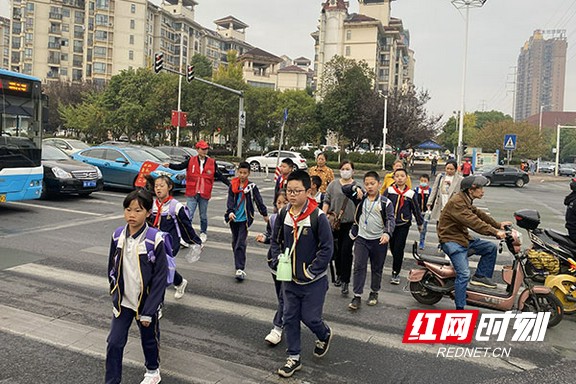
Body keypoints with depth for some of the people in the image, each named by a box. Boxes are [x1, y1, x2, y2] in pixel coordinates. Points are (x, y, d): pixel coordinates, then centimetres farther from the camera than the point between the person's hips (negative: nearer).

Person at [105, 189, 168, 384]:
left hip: (146, 302, -3)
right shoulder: (118, 235, -6)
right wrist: (115, 296, 7)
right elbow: (112, 269, 8)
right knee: (114, 343, 1)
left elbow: (160, 278, -16)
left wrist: (148, 311, -15)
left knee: (149, 340, 17)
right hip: (123, 302, 3)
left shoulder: (155, 240, -20)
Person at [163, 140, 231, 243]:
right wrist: (169, 165, -25)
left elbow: (219, 176, 5)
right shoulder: (191, 161, 0)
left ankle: (203, 233, 34)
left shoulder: (212, 162, 2)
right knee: (189, 215, -5)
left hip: (204, 194, 1)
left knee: (203, 216, 16)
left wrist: (229, 184, -1)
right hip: (191, 193, -1)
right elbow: (179, 167, -7)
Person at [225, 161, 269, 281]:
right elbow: (230, 200, -3)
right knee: (235, 242, 14)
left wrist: (265, 214, 8)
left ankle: (240, 269, -13)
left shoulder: (251, 186, -4)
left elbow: (258, 200, 2)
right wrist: (230, 212, -19)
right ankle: (239, 265, 30)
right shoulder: (233, 185, 2)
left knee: (240, 244, -11)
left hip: (245, 219, -4)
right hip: (234, 218, 4)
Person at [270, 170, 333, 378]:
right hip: (289, 279, 5)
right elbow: (275, 241, 11)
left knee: (310, 317, 5)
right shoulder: (283, 214, -2)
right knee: (290, 317, 10)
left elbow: (327, 249, -16)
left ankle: (325, 335, 39)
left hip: (313, 281, -5)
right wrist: (279, 261, -4)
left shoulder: (318, 217, -19)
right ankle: (293, 358, 26)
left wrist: (311, 272, -16)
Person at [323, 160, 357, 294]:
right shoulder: (333, 184, 6)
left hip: (350, 224, -2)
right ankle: (339, 274, 33)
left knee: (346, 251, -4)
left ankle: (345, 281, 4)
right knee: (337, 250, 13)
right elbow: (326, 201, 6)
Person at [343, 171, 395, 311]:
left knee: (377, 269, 12)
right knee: (359, 267, -6)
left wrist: (387, 233, -31)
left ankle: (374, 293, 30)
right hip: (362, 239, 1)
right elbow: (344, 189, 6)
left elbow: (390, 219, -12)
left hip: (379, 240, -1)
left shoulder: (385, 202, -4)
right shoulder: (361, 198, 4)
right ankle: (357, 296, -2)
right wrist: (356, 188, -13)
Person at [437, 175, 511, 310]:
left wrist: (498, 225, 7)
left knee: (491, 247, 7)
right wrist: (495, 232, -29)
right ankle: (459, 309, -11)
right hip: (451, 241, -10)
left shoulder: (466, 201, 11)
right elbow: (474, 222, -29)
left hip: (463, 237, 10)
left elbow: (479, 214, 15)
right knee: (464, 274, -18)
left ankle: (481, 276, 13)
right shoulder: (456, 203, -23)